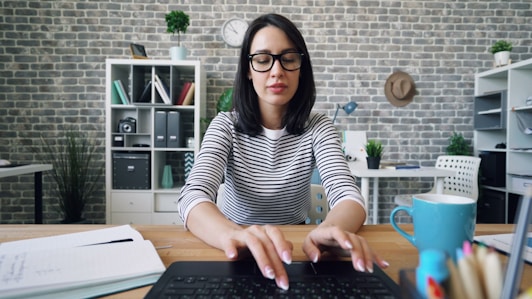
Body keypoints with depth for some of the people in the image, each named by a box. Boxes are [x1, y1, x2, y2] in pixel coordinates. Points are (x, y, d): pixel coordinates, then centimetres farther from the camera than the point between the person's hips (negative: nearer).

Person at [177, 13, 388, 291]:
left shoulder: (318, 128, -5)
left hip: (293, 249, 1)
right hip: (240, 254, 0)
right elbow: (193, 197, -23)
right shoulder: (226, 126, -8)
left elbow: (348, 195, -19)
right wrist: (236, 236, -44)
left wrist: (332, 229, -42)